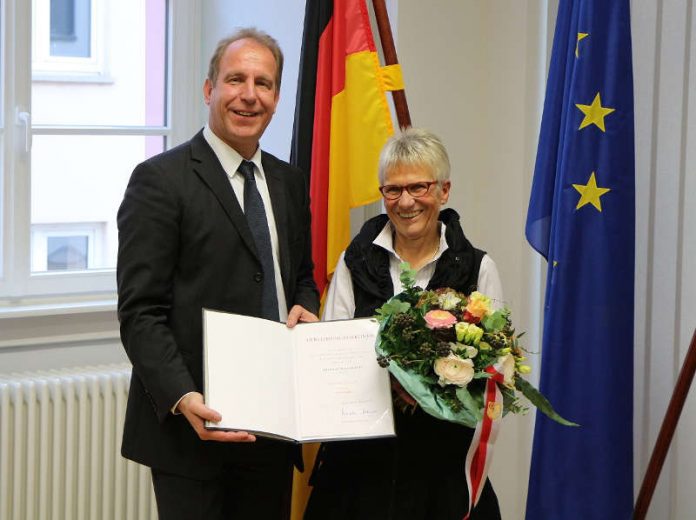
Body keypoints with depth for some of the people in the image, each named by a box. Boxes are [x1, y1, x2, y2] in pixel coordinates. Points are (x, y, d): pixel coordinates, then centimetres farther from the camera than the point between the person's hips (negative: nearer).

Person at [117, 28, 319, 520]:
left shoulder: (291, 183, 13)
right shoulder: (160, 179, -8)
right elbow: (140, 311, -12)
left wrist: (306, 305, 2)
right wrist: (182, 399, -25)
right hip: (193, 420, -6)